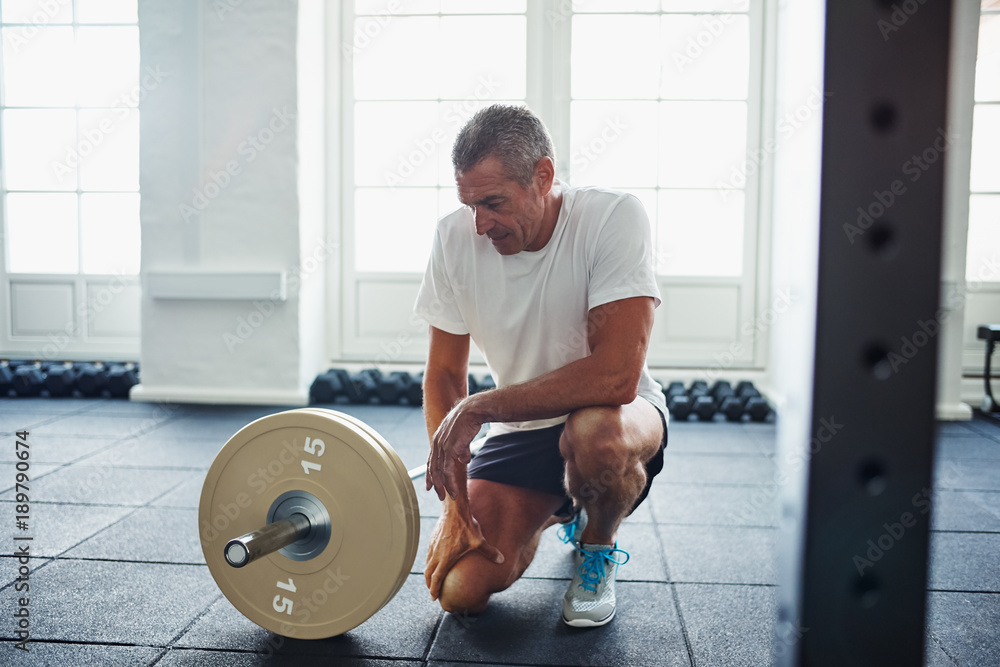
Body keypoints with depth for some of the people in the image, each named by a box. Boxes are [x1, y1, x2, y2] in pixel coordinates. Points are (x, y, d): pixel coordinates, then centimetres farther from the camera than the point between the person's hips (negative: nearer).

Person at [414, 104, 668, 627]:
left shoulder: (613, 219, -24)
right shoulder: (455, 237, -10)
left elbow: (615, 376, -33)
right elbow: (444, 374, -3)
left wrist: (479, 408, -29)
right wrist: (455, 501, -12)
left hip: (616, 413, -4)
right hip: (520, 429, 4)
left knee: (594, 436, -41)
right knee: (460, 591, -11)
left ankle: (597, 551, -3)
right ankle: (554, 510, 23)